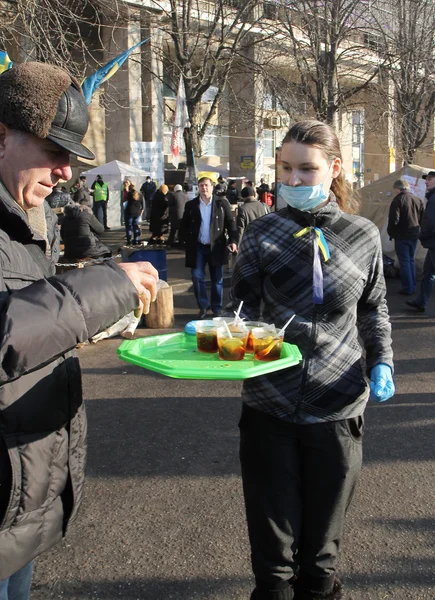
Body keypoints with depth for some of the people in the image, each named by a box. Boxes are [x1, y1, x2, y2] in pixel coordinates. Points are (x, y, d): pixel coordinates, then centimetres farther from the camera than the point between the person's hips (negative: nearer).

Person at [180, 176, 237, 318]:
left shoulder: (222, 203, 1)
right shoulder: (191, 205, 4)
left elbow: (230, 223, 2)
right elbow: (184, 225, 9)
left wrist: (232, 240, -9)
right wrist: (187, 241, -3)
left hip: (216, 247, -1)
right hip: (197, 248, 1)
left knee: (217, 280, 6)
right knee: (197, 278, -3)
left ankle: (217, 309, 17)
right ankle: (203, 307, 11)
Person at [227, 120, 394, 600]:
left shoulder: (363, 236, 3)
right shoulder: (262, 233, -1)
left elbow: (374, 310, 12)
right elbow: (241, 307, 1)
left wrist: (381, 364, 0)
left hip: (338, 404, 1)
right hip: (269, 403, 0)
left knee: (324, 524, 16)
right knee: (272, 521, 11)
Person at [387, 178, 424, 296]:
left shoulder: (398, 200, -13)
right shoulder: (417, 200, 7)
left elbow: (393, 220, -17)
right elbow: (423, 218, 11)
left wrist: (391, 233, -4)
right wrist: (417, 230, 17)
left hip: (402, 236, -6)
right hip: (414, 235, 6)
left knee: (404, 262, 0)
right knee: (411, 260, 17)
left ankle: (407, 288, 2)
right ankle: (413, 286, 21)